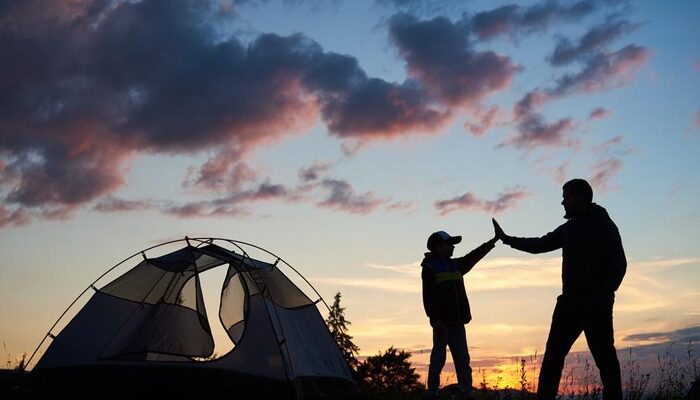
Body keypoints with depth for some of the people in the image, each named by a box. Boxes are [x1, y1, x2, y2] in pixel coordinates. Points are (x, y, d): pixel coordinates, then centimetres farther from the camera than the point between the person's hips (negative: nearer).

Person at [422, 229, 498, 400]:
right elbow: (428, 296, -11)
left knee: (463, 359, 4)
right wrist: (434, 318, -21)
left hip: (457, 321, 7)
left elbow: (474, 256, 13)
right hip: (442, 321, -7)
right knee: (438, 358, -4)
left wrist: (494, 240, 5)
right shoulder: (429, 268, -4)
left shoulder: (456, 265, 17)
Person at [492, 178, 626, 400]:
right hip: (570, 302, 7)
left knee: (605, 359, -7)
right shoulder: (569, 228, 17)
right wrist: (506, 239, 27)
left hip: (596, 305, -7)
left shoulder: (604, 225, -4)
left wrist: (602, 296, -20)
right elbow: (540, 245, 27)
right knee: (553, 357, 3)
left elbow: (619, 265, -11)